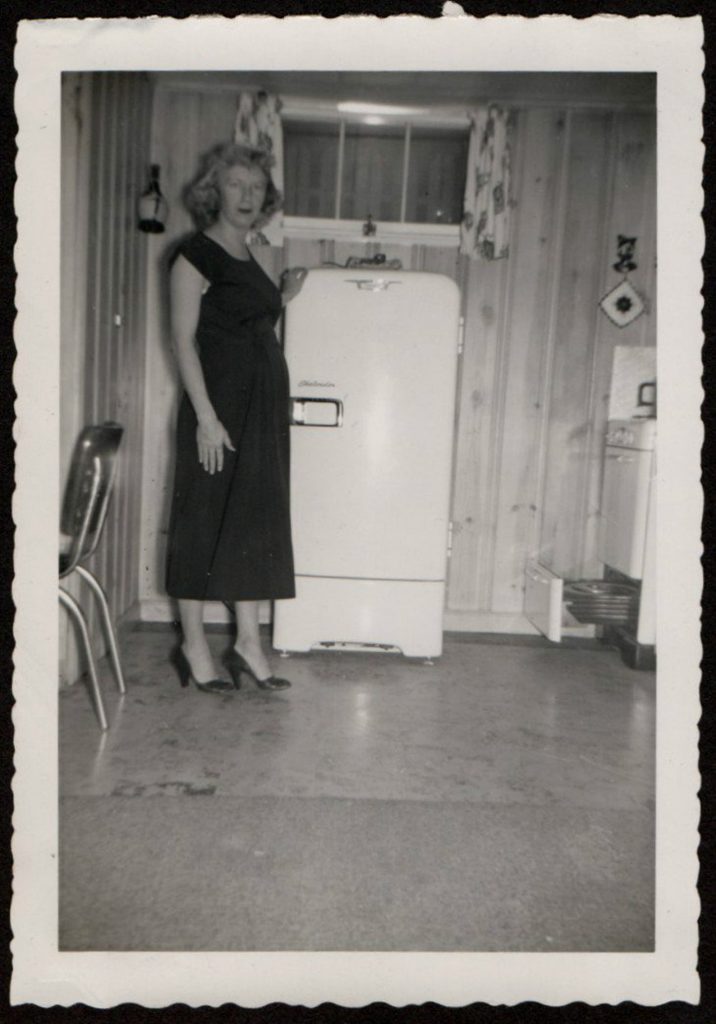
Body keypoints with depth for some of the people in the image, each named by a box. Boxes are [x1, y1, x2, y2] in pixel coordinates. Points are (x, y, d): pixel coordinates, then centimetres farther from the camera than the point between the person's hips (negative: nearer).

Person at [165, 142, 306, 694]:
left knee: (257, 521, 8)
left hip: (264, 405, 8)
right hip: (219, 404, -8)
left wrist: (284, 298, 13)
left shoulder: (248, 259, 17)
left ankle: (249, 643, 17)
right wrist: (205, 415, -19)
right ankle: (194, 644, 12)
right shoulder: (197, 255, -6)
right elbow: (184, 339, -13)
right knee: (206, 521, 0)